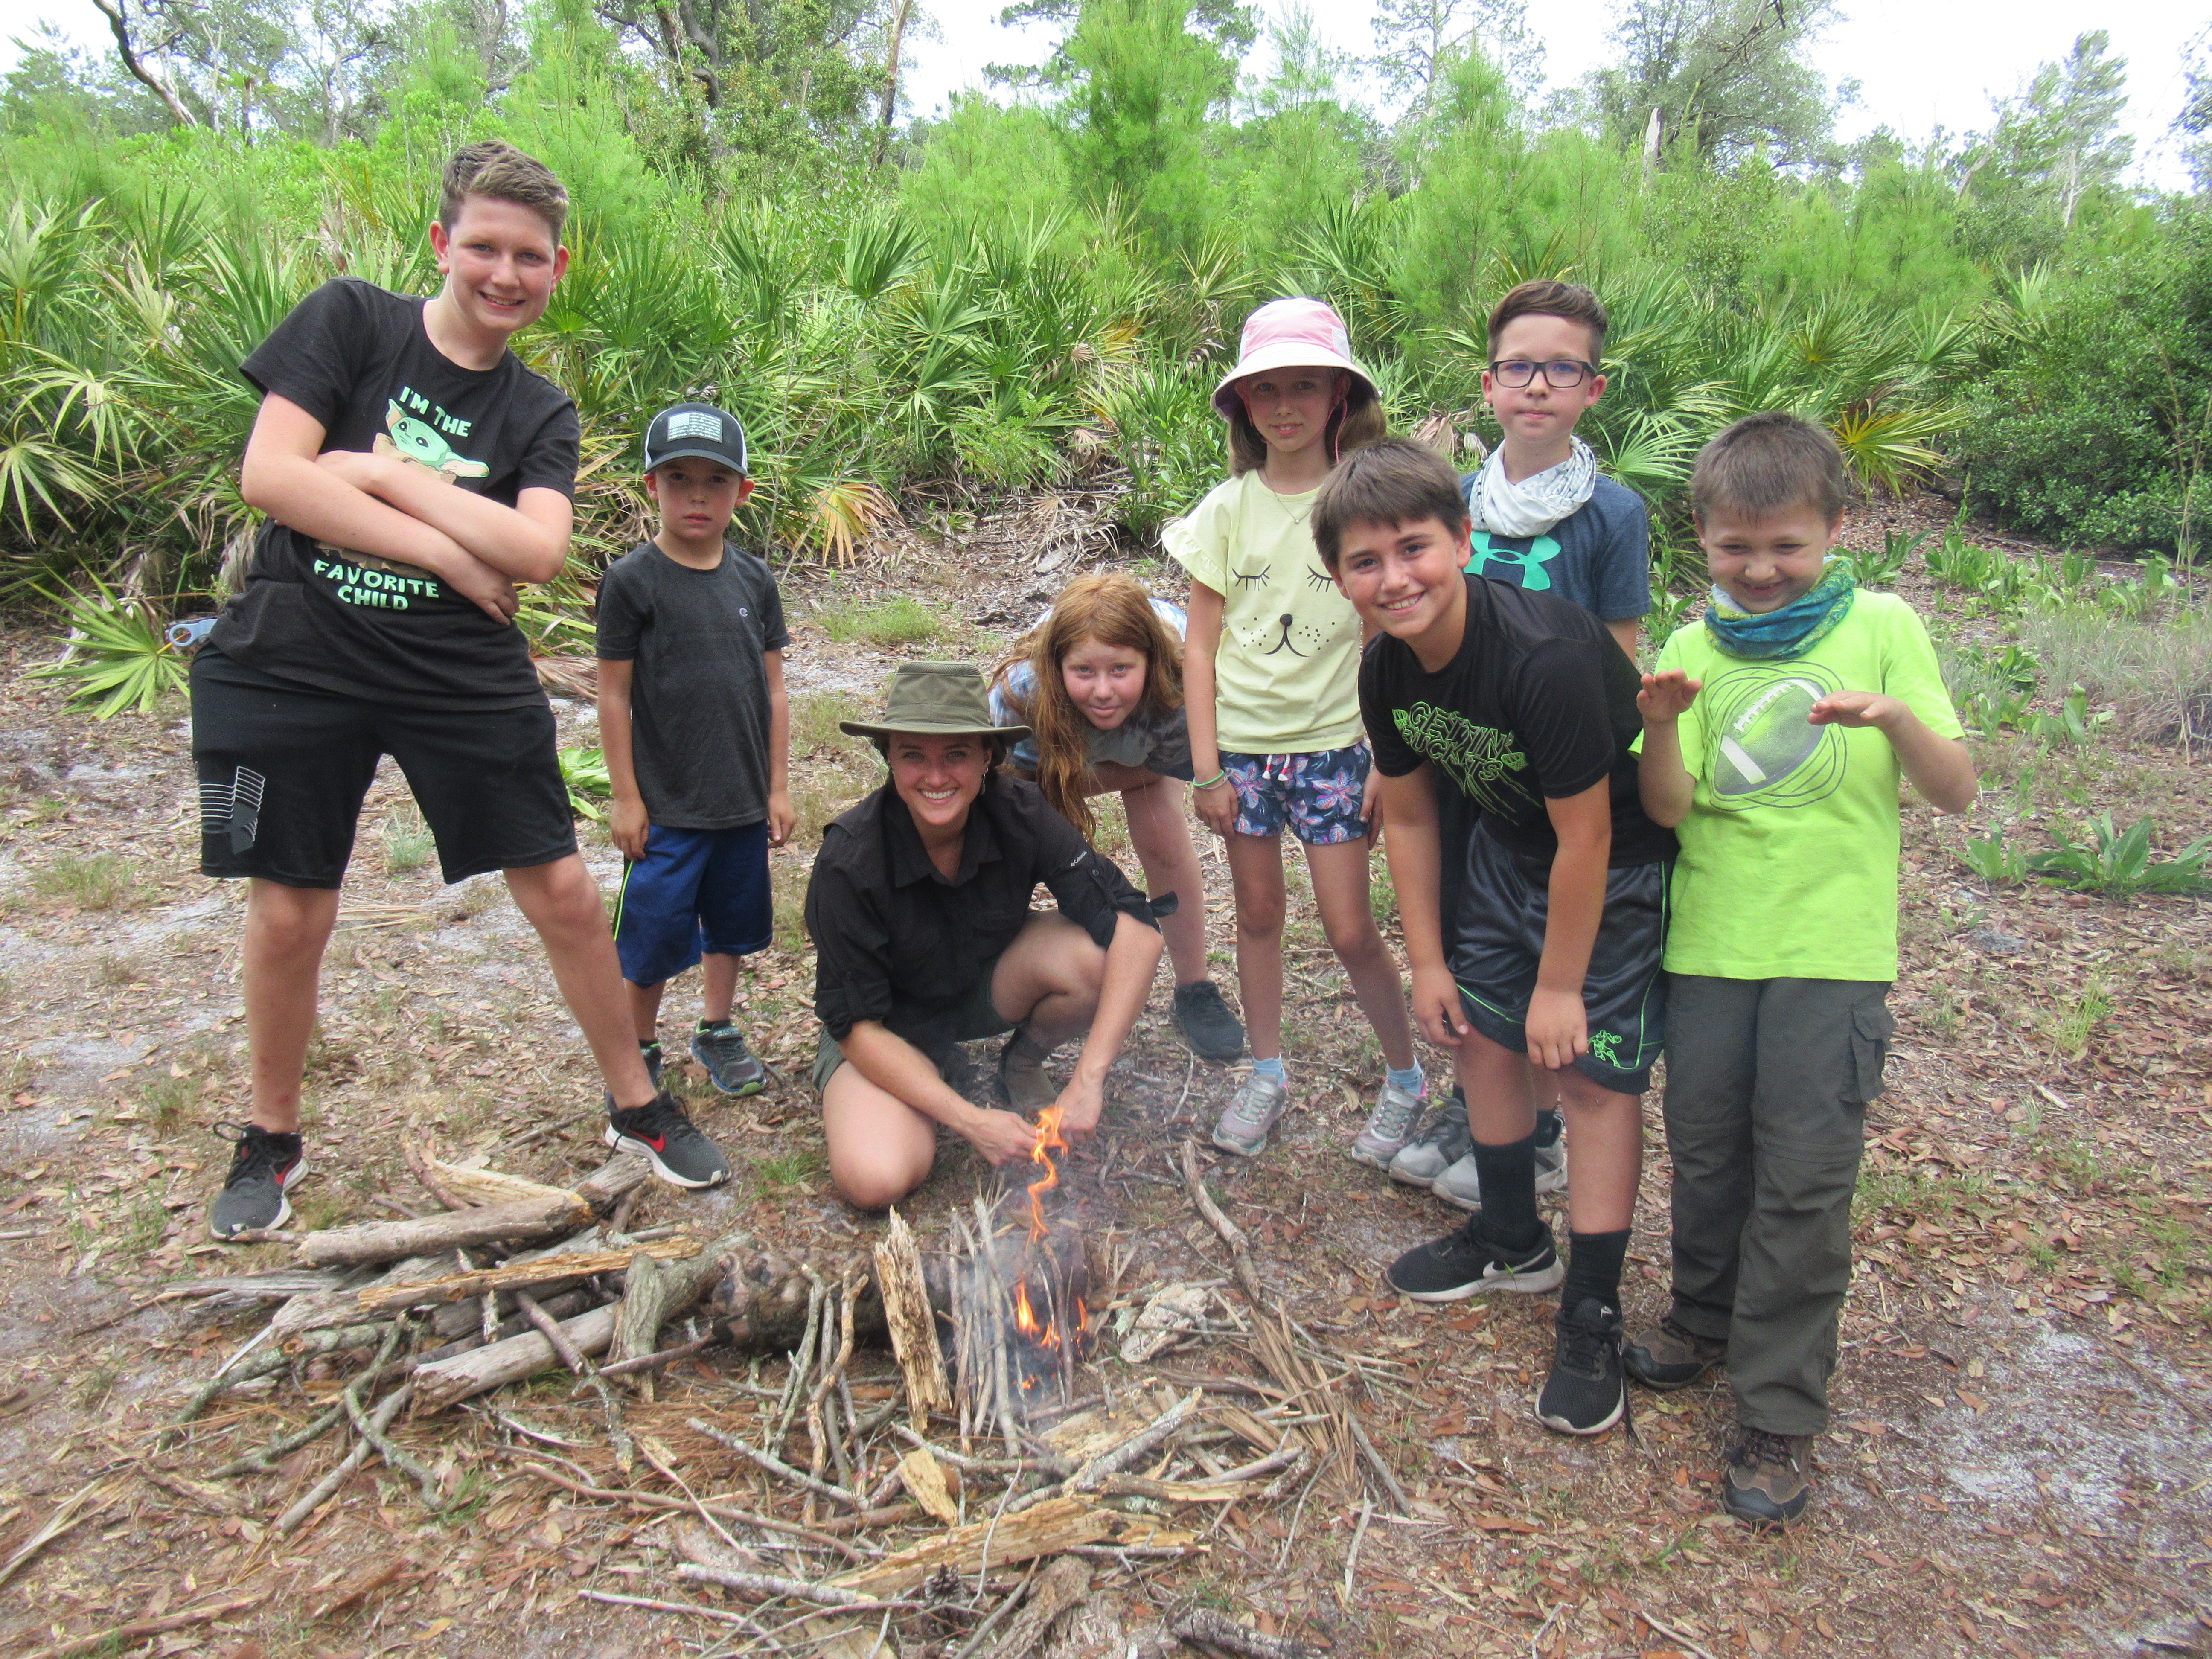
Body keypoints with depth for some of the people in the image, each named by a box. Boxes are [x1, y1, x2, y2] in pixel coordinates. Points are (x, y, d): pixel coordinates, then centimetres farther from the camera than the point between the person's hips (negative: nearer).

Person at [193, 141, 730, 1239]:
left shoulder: (539, 415, 6)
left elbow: (539, 551, -12)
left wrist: (383, 472, -13)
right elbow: (269, 476, -12)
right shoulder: (350, 320, 0)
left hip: (465, 681, 2)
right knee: (289, 914, 6)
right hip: (293, 669, -2)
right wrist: (453, 554, -14)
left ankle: (636, 1106, 21)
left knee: (563, 891, 2)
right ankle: (269, 1138, 31)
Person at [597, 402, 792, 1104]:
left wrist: (778, 787, 5)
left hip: (743, 800, 4)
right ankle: (640, 1051, 25)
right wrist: (625, 797, -7)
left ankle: (716, 1030, 37)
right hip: (666, 805, -4)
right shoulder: (632, 580, -8)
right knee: (653, 938, 4)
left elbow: (773, 689, 7)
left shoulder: (753, 579, 3)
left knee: (731, 922, 17)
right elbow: (614, 696, -6)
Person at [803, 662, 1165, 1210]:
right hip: (891, 1025, -2)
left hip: (989, 984, 3)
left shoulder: (1021, 815, -24)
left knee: (1098, 958, -28)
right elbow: (857, 1027, -23)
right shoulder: (849, 862, -29)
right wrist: (969, 1120, -30)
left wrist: (1089, 1080, -35)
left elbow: (1136, 928, -28)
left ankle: (1022, 1066, 3)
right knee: (875, 1180, -28)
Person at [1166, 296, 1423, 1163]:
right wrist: (1207, 764, -2)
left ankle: (1405, 1076, 23)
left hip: (1334, 743, -2)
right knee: (1257, 911, 12)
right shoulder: (1228, 508, 1)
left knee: (1349, 929, 0)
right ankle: (1267, 1073, 30)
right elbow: (1201, 643, 2)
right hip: (1242, 742, 3)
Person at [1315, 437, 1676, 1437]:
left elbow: (1586, 840, -27)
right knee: (1478, 1033, 12)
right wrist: (1428, 960, 4)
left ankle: (1592, 1315, 12)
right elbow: (1408, 818, 1)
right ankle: (1514, 1241, 35)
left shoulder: (1548, 657, -35)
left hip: (1621, 864, -7)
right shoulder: (1387, 672, -12)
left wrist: (1560, 985, -16)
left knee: (1593, 1073, -5)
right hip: (1510, 845, 7)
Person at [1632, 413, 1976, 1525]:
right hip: (1711, 942, 2)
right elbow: (1670, 808, -6)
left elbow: (1956, 793, -3)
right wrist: (1661, 727, -25)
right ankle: (1705, 1317, 38)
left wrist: (1898, 716, -22)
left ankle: (1780, 1415, 13)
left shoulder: (1881, 629, -1)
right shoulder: (1695, 650, 3)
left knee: (1804, 1176, -1)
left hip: (1835, 949, -2)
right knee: (1707, 1149, 13)